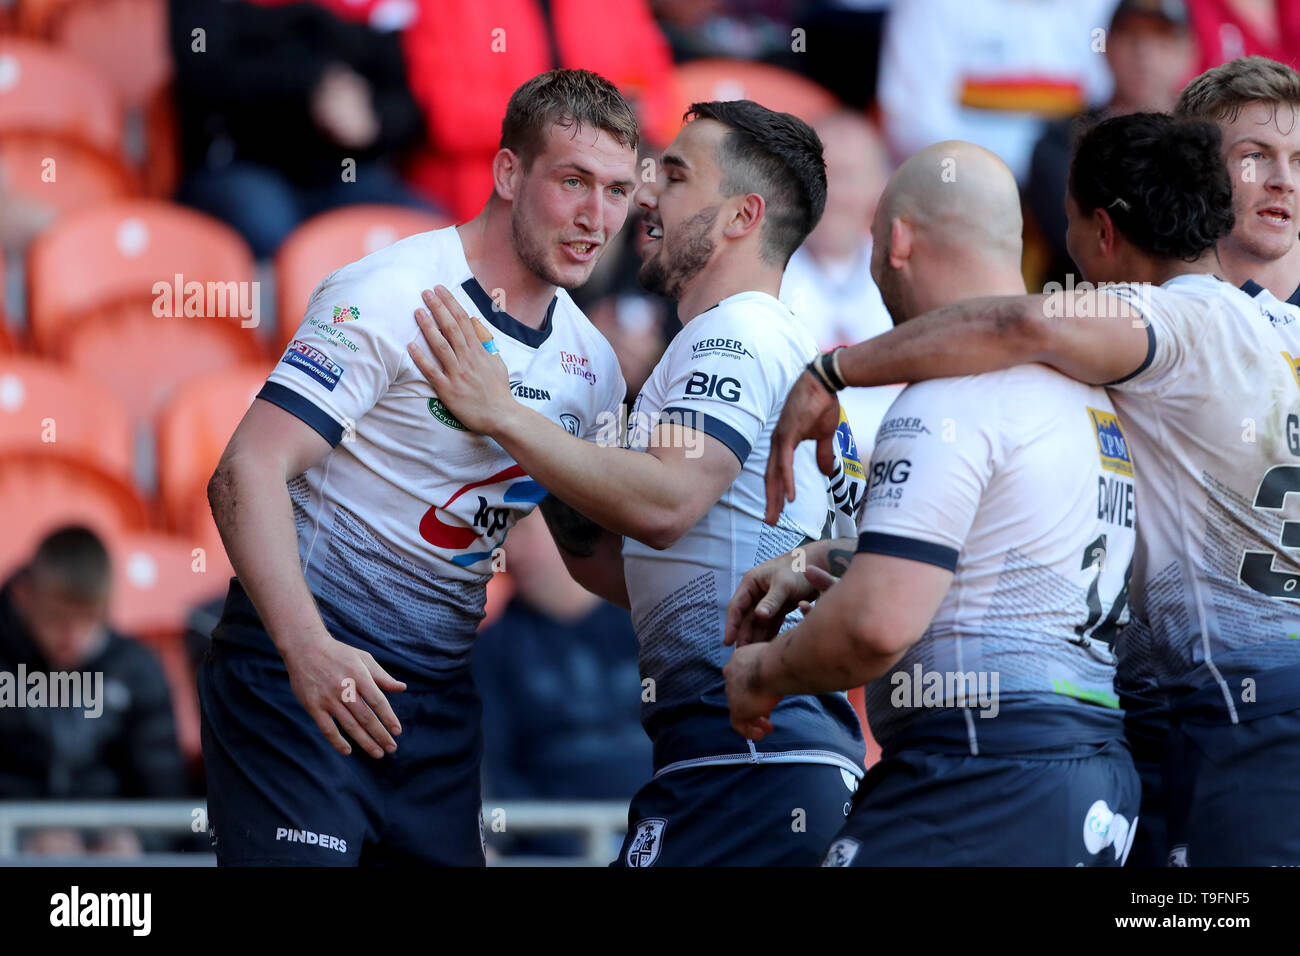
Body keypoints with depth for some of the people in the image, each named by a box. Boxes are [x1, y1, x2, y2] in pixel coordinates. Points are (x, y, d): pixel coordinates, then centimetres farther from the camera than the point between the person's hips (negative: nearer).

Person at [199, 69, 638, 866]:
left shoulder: (593, 363, 11)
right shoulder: (392, 297, -11)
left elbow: (600, 552, 21)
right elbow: (247, 474, -18)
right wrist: (306, 646, -31)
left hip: (442, 692, 7)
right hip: (302, 670, -7)